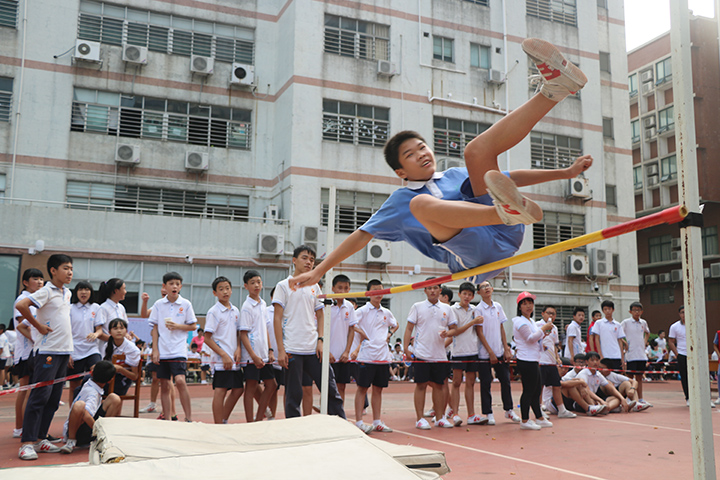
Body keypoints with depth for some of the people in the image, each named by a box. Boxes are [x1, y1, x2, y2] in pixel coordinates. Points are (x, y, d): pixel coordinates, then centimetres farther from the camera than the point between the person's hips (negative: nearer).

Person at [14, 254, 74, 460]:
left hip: (64, 350, 8)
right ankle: (27, 443, -3)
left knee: (54, 399, 9)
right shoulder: (46, 292, -10)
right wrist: (38, 325, -14)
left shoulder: (67, 293, 14)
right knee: (40, 396, -8)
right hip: (48, 352, -8)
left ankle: (40, 439, 17)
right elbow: (20, 305, -23)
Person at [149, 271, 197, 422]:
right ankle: (167, 418, 17)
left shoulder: (186, 304, 0)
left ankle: (189, 417, -7)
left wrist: (177, 326, -12)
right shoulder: (158, 304, 5)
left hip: (179, 350, -2)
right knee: (164, 385, 7)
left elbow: (192, 326, 4)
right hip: (162, 351, 3)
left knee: (180, 380, -17)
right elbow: (155, 328, 7)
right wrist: (155, 350, 2)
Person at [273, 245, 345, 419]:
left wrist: (320, 340, 3)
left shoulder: (315, 286, 14)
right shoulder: (283, 286, 1)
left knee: (330, 388, 1)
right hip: (292, 350, -4)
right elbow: (277, 319, -2)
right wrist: (281, 349, -9)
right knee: (293, 394, 1)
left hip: (314, 349, 4)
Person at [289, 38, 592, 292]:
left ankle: (553, 89, -23)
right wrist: (318, 272, 12)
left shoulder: (456, 175, 27)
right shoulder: (401, 201, 20)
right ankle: (508, 210, -52)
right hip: (475, 254, -3)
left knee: (477, 149, -5)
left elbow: (511, 178, 28)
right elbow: (362, 235, 17)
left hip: (505, 235, 3)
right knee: (421, 203, -29)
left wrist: (566, 172, 24)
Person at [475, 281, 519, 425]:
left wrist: (506, 348, 5)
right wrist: (491, 352, -11)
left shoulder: (498, 307, 8)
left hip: (500, 352, 5)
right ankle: (488, 413, 9)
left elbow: (501, 329, 12)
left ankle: (508, 409, 23)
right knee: (486, 383, 0)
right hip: (485, 353, -5)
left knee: (505, 380, 8)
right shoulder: (478, 309, -7)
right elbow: (479, 332, -9)